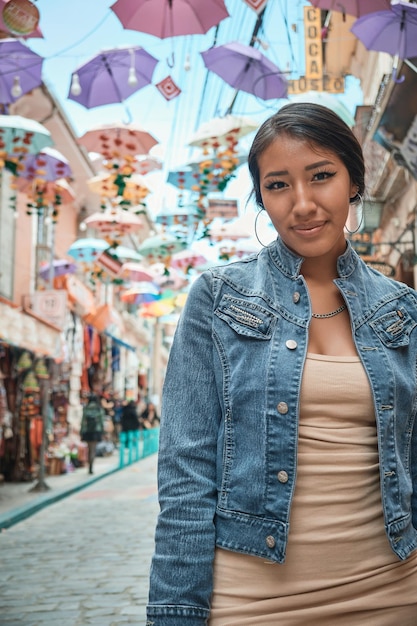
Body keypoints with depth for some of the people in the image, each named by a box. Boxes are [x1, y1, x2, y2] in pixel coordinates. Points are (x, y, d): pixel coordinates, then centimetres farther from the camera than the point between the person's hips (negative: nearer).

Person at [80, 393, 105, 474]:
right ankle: (90, 468, -14)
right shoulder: (100, 409, -2)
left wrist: (81, 432, 4)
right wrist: (102, 432, 4)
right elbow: (102, 421, -3)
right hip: (96, 431, -1)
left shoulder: (85, 408, 0)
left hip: (87, 431, 1)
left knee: (90, 449, 16)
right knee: (93, 449, -1)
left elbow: (83, 420, -2)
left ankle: (90, 467, 18)